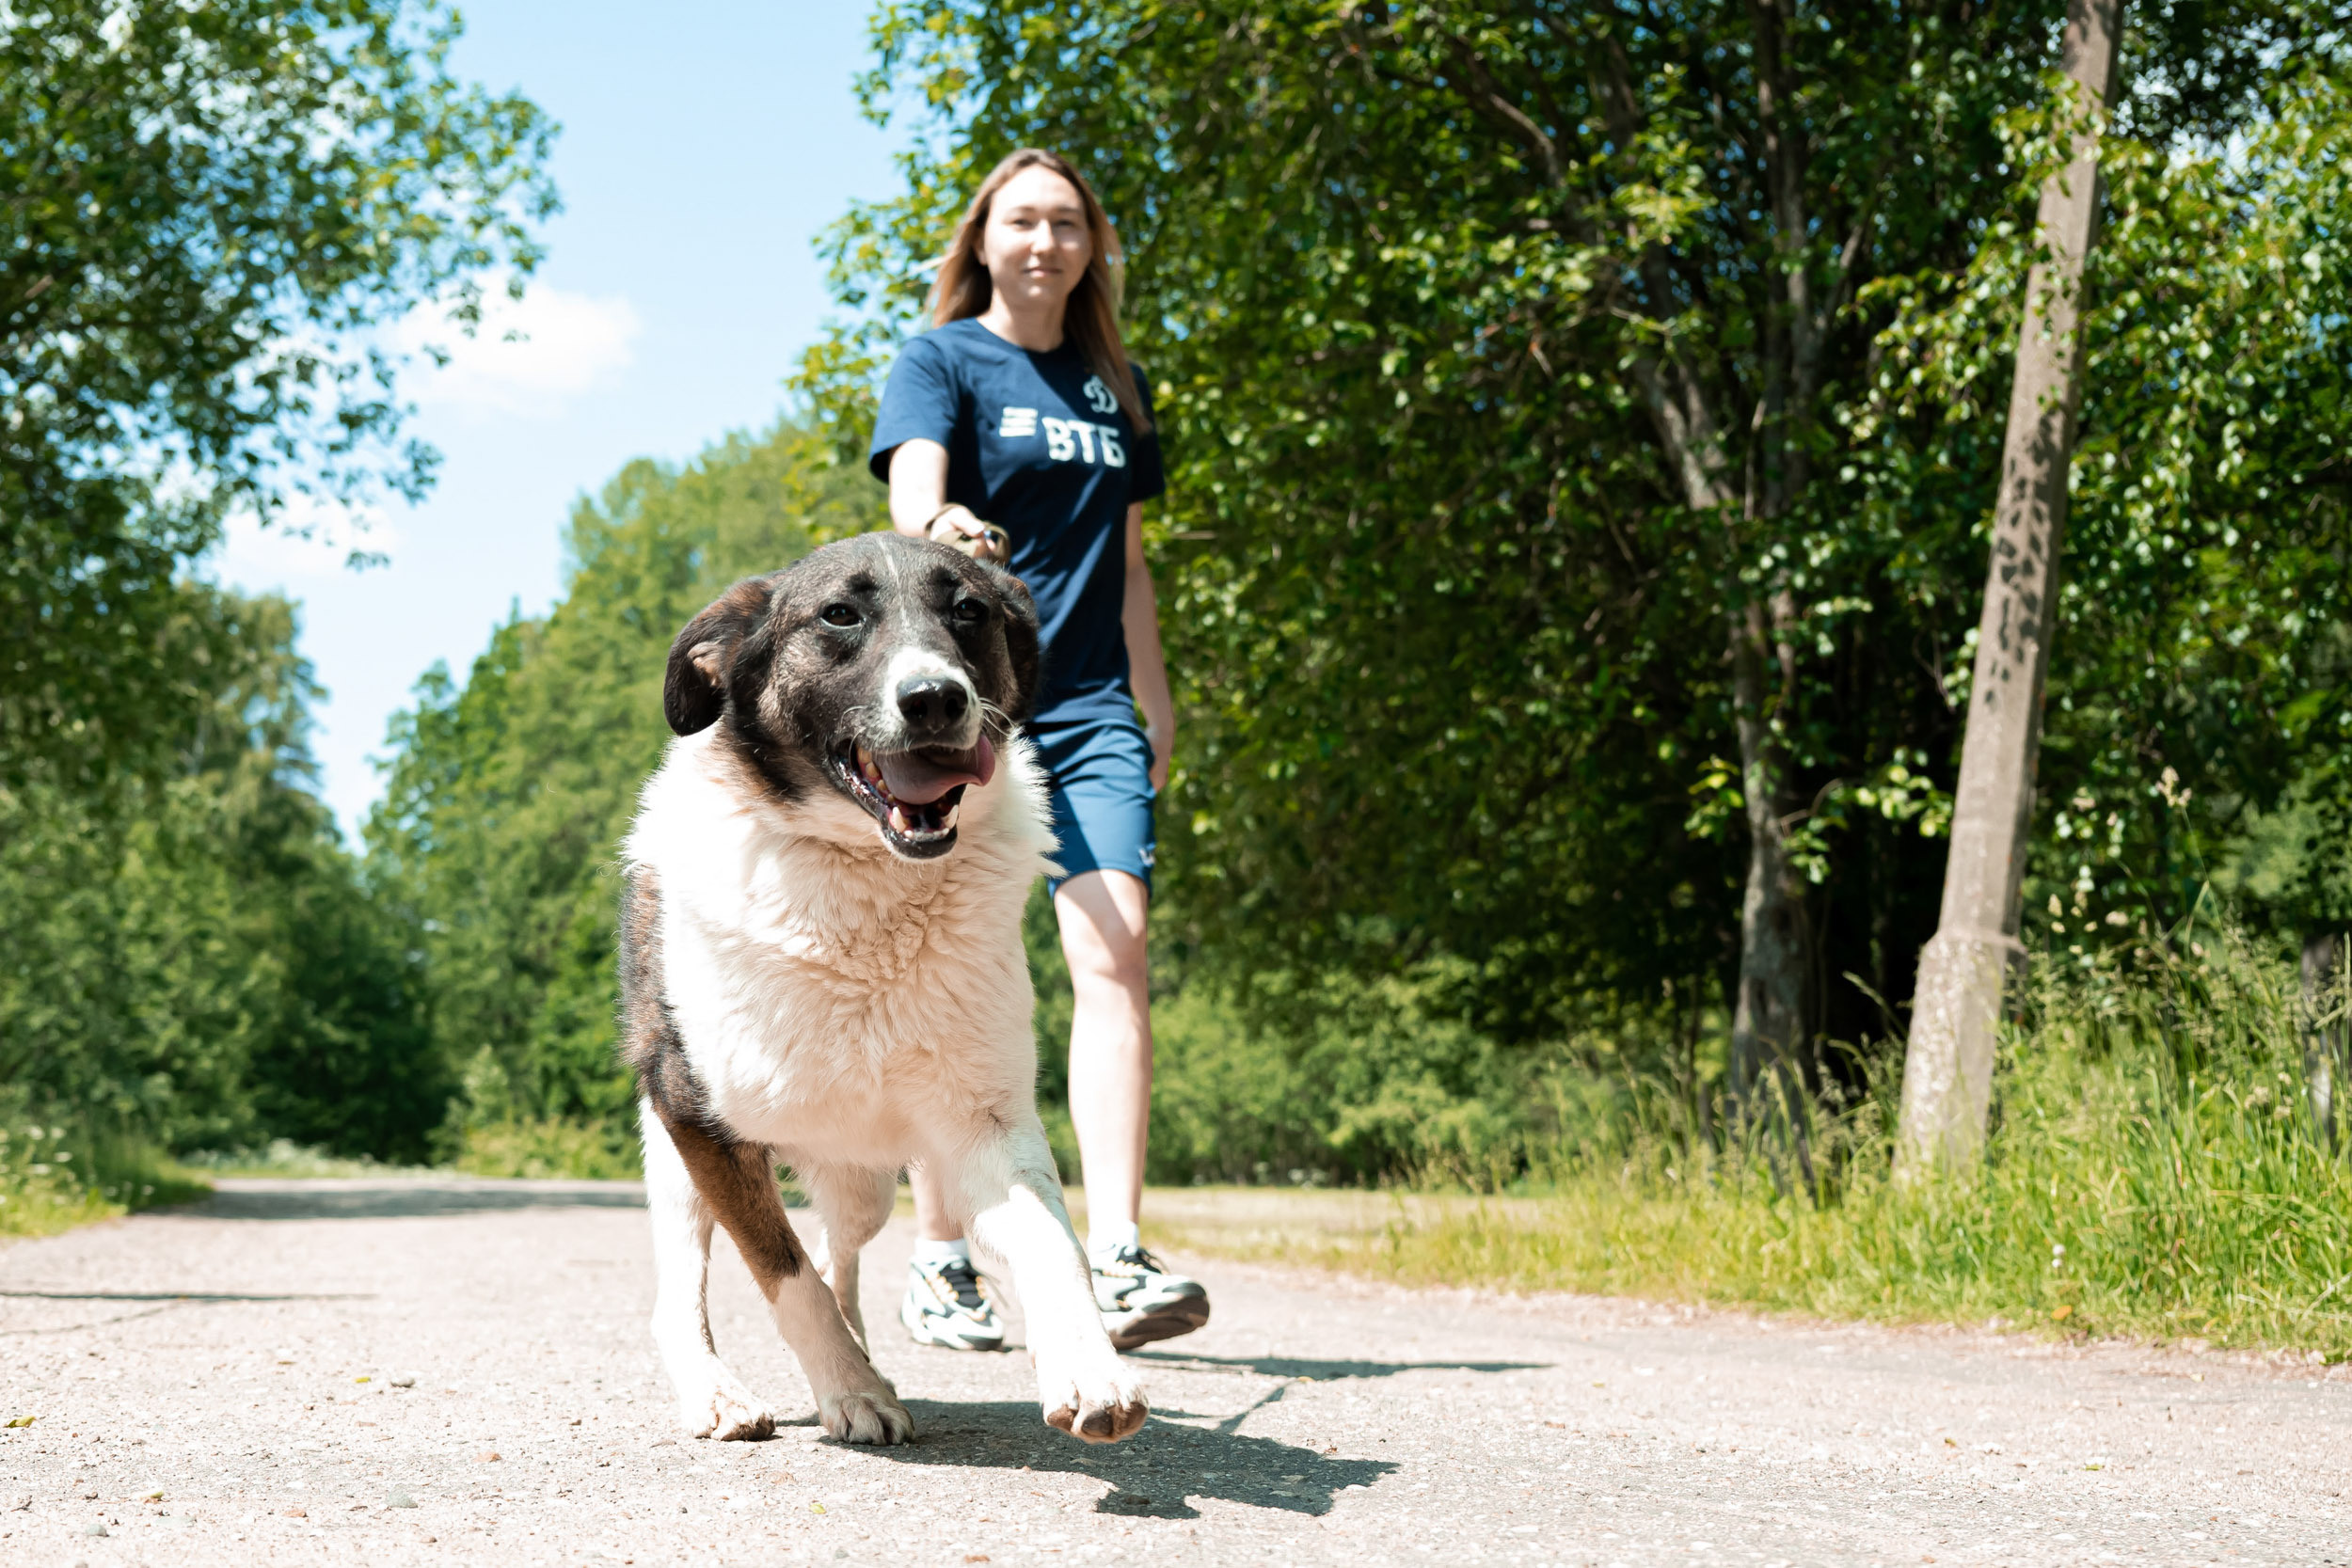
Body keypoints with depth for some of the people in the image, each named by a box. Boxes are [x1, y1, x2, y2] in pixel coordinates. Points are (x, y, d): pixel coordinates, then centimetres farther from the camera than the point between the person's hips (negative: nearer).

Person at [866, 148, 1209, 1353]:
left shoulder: (1115, 385, 18)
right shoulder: (940, 361, 4)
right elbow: (912, 493, -16)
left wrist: (1154, 705, 19)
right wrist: (936, 524, -39)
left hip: (1088, 710, 3)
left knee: (1112, 958, -14)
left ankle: (1115, 1263, -19)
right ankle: (939, 1267, 13)